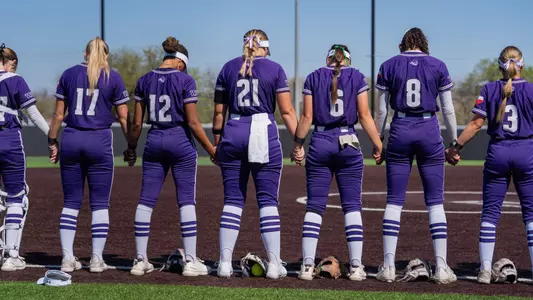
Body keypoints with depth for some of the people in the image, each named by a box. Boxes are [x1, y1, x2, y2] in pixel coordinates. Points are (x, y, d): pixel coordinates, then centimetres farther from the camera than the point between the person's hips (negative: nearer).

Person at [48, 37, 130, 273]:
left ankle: (67, 258, 3)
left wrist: (52, 142, 14)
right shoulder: (113, 78, 1)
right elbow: (124, 117, 0)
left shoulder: (69, 74, 6)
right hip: (100, 141, -2)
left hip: (71, 139, 2)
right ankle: (97, 260, 2)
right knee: (100, 203, 4)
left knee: (71, 201, 8)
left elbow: (59, 114, 6)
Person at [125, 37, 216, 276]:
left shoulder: (145, 81, 3)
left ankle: (140, 260, 8)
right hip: (181, 141, -3)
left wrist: (131, 148, 19)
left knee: (146, 200, 7)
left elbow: (137, 123, 4)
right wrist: (211, 149, -3)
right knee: (187, 201, 2)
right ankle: (190, 261, 0)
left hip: (154, 141, 4)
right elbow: (193, 122, -11)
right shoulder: (185, 80, -8)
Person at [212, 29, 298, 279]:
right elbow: (287, 111, -3)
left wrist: (217, 143, 16)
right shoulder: (274, 69, 1)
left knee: (233, 200, 6)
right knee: (268, 200, 1)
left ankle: (225, 262, 3)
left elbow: (219, 111, 9)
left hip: (233, 134, 2)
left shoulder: (229, 68, 9)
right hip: (264, 135, -2)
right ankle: (274, 263, 0)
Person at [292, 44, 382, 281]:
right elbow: (364, 115, -2)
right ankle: (356, 266, 0)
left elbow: (307, 117, 2)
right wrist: (378, 144, 3)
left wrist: (298, 144, 10)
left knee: (314, 206, 4)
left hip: (320, 143, 1)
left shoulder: (314, 78, 6)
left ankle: (308, 265, 0)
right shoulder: (357, 78, 4)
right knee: (352, 206, 3)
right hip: (348, 143, -1)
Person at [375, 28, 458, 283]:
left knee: (394, 201, 5)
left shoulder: (389, 66, 4)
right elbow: (448, 109, 3)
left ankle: (388, 265, 0)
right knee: (435, 202, 4)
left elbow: (382, 110, 4)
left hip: (400, 131, 0)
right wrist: (455, 142, 11)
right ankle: (441, 267, -1)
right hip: (430, 132, 0)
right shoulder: (438, 66, 3)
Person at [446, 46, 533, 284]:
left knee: (490, 211, 6)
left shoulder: (489, 90, 1)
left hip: (497, 153, 1)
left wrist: (455, 146, 5)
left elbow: (476, 123, -3)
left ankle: (485, 269, 2)